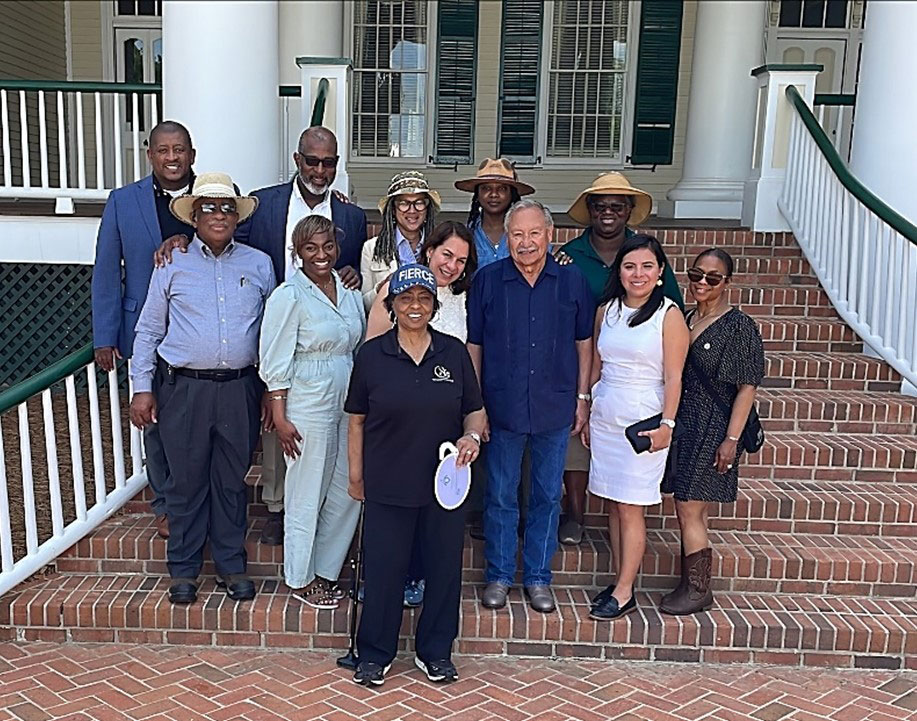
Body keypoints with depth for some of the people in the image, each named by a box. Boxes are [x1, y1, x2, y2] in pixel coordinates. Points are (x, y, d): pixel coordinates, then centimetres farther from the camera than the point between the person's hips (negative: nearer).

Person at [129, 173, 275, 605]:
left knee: (232, 481, 11)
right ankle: (183, 569, 23)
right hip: (183, 387, -1)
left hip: (239, 388, 1)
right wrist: (142, 388, -1)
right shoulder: (172, 264, 2)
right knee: (186, 481, 8)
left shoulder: (259, 265, 6)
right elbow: (148, 330, 5)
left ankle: (232, 565, 25)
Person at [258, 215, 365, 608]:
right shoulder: (289, 296, -9)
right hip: (307, 406, -6)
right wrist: (280, 418, -14)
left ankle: (326, 571, 29)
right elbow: (275, 362, -11)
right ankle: (301, 579, 23)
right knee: (307, 495, 5)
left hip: (349, 404, 7)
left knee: (349, 492, 11)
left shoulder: (350, 292, 9)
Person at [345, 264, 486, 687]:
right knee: (383, 566, 6)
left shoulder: (454, 352, 1)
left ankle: (435, 652, 30)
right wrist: (356, 475, 5)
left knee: (444, 565, 10)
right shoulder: (371, 354, -2)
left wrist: (473, 435, -13)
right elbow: (357, 420, 4)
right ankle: (375, 653, 27)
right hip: (387, 485, -1)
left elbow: (474, 410, 8)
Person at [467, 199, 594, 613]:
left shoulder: (572, 281, 0)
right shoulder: (487, 280, -3)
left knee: (548, 496, 12)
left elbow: (584, 342, 7)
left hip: (555, 408, 1)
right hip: (503, 408, -1)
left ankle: (538, 576, 28)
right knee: (500, 496, 9)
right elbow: (473, 346, 2)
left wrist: (582, 397, 5)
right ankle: (499, 575, 26)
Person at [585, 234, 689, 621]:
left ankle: (624, 593, 8)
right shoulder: (606, 310, 9)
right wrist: (587, 415, 14)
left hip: (643, 420, -5)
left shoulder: (669, 314, -6)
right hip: (605, 416, 5)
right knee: (614, 505, 10)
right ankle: (619, 582, 20)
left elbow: (673, 377, -8)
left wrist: (666, 424, -14)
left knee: (630, 508, -2)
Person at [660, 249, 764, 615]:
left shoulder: (739, 327, -9)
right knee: (689, 511, 12)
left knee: (689, 510, -5)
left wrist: (731, 439, -15)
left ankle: (698, 590, 10)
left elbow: (747, 387, -11)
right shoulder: (683, 319, 9)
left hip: (713, 429, -6)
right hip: (683, 423, 6)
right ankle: (691, 585, 23)